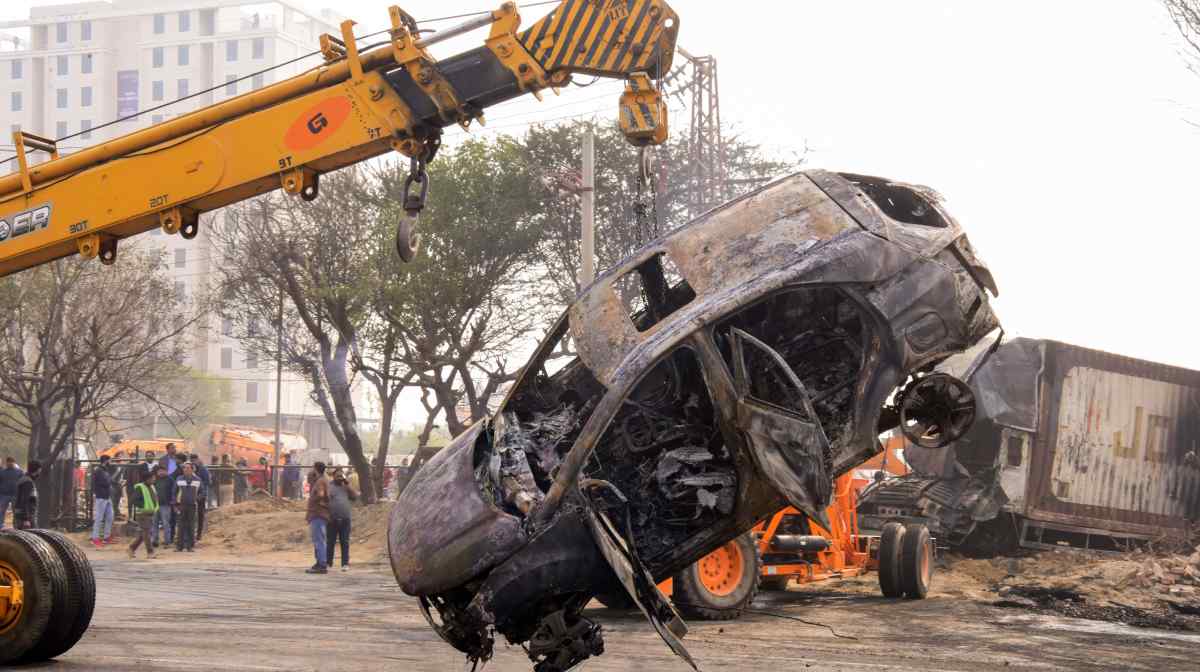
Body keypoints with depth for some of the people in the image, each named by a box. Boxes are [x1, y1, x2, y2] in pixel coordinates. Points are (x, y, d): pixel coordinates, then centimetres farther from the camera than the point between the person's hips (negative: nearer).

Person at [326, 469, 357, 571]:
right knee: (330, 542, 2)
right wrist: (327, 516, -10)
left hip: (345, 519, 2)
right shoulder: (329, 487, 4)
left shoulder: (346, 487, 16)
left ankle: (345, 563, 3)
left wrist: (347, 484, -1)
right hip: (333, 519, -2)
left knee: (345, 542, 1)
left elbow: (355, 496, 3)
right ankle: (328, 562, 9)